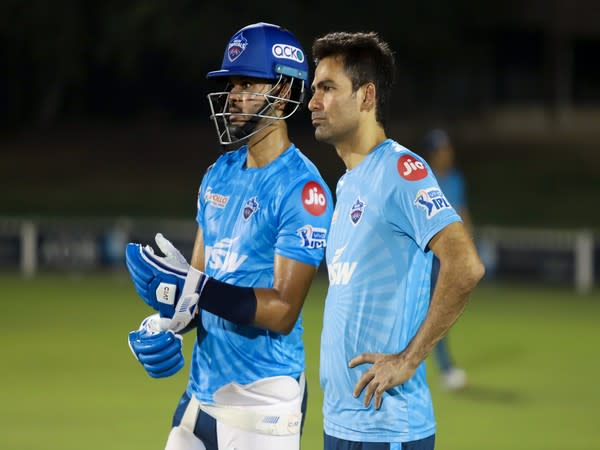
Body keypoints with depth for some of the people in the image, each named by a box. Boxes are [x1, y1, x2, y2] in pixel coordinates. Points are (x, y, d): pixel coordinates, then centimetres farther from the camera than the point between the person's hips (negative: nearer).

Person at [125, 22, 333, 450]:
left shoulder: (301, 190, -14)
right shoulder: (220, 175, 11)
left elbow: (283, 311, -19)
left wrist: (193, 289, -28)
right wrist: (164, 324, -3)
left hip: (261, 399, -7)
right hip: (203, 387, 7)